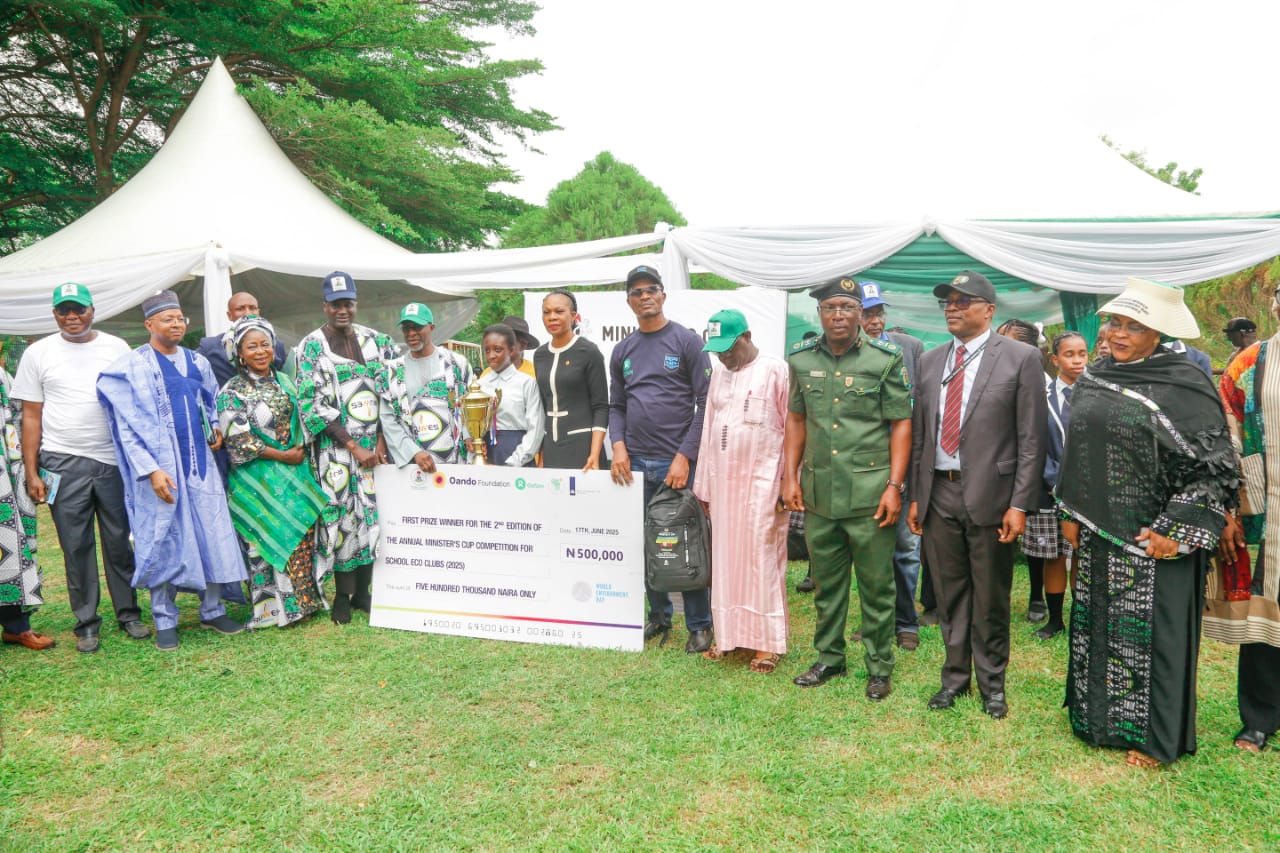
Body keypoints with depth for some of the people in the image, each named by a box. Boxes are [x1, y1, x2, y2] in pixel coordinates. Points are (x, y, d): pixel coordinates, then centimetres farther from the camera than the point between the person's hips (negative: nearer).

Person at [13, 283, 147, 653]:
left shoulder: (116, 348, 6)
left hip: (115, 460, 1)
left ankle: (128, 613, 19)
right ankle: (86, 623, 16)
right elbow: (31, 416, 5)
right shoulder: (38, 353, 5)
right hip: (64, 464, 0)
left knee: (120, 541, 7)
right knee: (76, 546, 5)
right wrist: (32, 473, 0)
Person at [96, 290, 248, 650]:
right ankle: (165, 621, 15)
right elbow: (129, 426, -9)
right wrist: (151, 470, -17)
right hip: (159, 468, -4)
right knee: (163, 540, 2)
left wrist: (216, 429, 6)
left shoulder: (197, 362, 8)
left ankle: (212, 610, 18)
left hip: (200, 462, 4)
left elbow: (212, 401, 25)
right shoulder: (131, 367, -6)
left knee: (212, 534, 4)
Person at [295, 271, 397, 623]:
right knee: (340, 514, -2)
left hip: (375, 445, 3)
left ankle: (362, 591, 17)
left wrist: (382, 440, -6)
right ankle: (343, 596, 11)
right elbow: (312, 404, -8)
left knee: (373, 512, 5)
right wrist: (354, 447, -12)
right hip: (335, 446, -3)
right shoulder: (311, 347, -2)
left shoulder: (375, 340, 8)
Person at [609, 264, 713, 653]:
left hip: (677, 462, -5)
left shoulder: (687, 341, -2)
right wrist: (619, 446, -3)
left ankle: (699, 625, 13)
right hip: (635, 463, 5)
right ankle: (658, 617, 26)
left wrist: (685, 456, -13)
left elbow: (705, 402, -7)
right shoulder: (623, 351, 13)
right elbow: (616, 406, 15)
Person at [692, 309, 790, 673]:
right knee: (726, 560, 9)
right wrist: (704, 486, 14)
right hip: (723, 482, 6)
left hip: (762, 482, -6)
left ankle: (767, 642, 9)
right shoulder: (718, 374, 14)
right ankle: (729, 634, 19)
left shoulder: (776, 370, -6)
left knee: (761, 561, -2)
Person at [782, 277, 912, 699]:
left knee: (876, 585, 6)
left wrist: (894, 485, -10)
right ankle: (829, 657, 30)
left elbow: (901, 424, -3)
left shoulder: (885, 360, -3)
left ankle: (880, 667, 21)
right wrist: (790, 476, 6)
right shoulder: (802, 361, 7)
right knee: (825, 581, 14)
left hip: (869, 493, -3)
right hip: (818, 491, 4)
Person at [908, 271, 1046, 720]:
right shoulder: (931, 360, 10)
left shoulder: (1021, 358, -5)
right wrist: (915, 495, 8)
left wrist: (1019, 504, -11)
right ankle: (955, 675, 30)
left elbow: (1031, 438, -7)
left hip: (989, 493, -4)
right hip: (939, 493, 4)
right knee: (949, 594, 14)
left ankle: (992, 682, 27)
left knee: (990, 599, 9)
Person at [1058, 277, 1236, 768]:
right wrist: (1071, 513, 12)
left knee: (1152, 630, 4)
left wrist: (1175, 530, -17)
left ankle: (1156, 737, 21)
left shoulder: (1184, 385, -11)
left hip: (1154, 538, -6)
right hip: (1099, 533, 6)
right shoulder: (1092, 379, 7)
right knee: (1098, 623, 14)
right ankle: (1100, 717, 31)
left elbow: (1216, 466, -12)